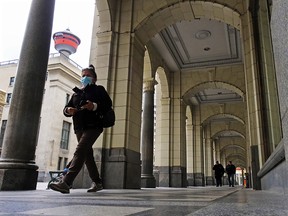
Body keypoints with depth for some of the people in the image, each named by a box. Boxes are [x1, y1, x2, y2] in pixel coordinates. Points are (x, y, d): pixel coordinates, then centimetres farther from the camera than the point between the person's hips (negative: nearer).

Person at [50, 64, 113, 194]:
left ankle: (66, 183, -29)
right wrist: (68, 110, -6)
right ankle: (97, 182, 23)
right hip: (79, 127, 7)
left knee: (80, 151, -21)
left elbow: (108, 104, -5)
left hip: (93, 126, -7)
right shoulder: (76, 93, 23)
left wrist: (95, 106, -22)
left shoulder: (99, 90, 8)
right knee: (87, 154, 10)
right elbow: (66, 107, 19)